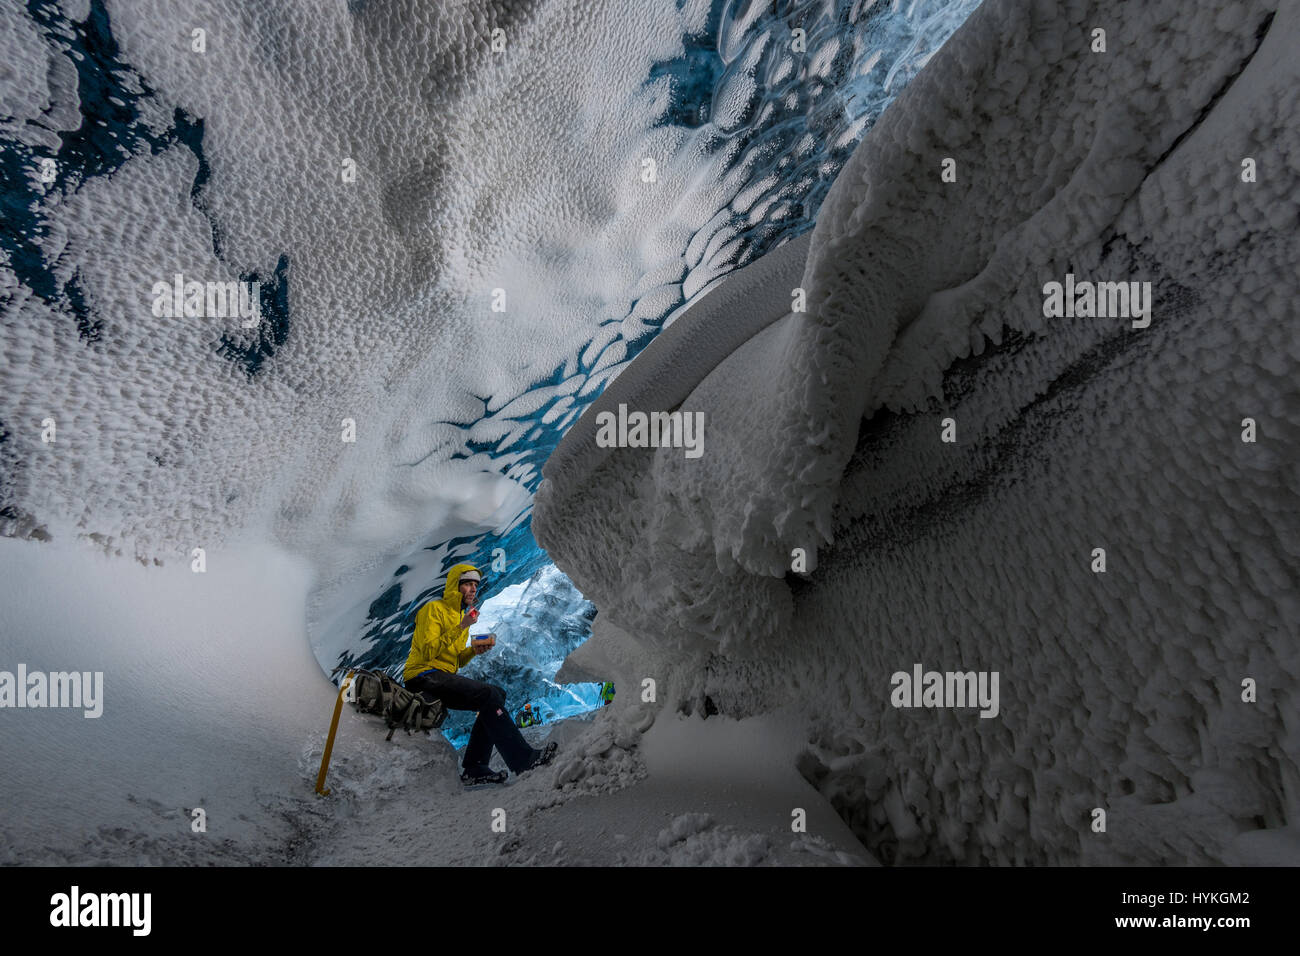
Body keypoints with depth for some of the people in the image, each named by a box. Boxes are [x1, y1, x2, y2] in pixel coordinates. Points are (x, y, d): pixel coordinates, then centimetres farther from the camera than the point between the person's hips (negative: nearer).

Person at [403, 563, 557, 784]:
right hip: (423, 676, -9)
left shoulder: (462, 615, 20)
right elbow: (427, 652, -18)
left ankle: (473, 767, -8)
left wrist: (473, 650, -1)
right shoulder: (434, 609, -7)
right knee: (489, 694, -23)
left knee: (497, 693, -6)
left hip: (443, 676, 9)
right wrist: (460, 628, -21)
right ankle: (522, 758, -24)